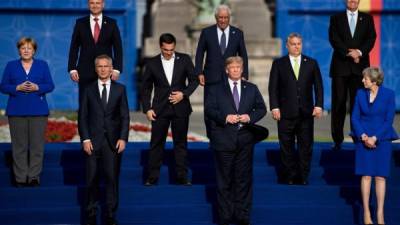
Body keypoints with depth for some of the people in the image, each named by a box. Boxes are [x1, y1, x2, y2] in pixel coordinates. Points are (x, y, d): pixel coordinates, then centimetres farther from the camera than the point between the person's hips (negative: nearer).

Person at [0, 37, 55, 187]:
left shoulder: (42, 65, 10)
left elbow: (50, 86, 5)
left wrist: (36, 87, -13)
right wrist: (18, 88, -13)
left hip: (38, 111, 0)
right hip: (17, 111, 0)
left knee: (37, 144, -3)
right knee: (19, 145, -2)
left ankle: (34, 176, 2)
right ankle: (20, 177, 2)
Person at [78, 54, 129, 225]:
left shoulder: (120, 89, 7)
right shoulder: (88, 90, 7)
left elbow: (125, 116, 5)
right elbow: (82, 117, 4)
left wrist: (123, 138, -5)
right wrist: (85, 139, -5)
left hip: (113, 141, 0)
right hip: (93, 141, 0)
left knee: (112, 178, 0)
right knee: (92, 179, 1)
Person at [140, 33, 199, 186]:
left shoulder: (184, 59, 1)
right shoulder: (152, 63, 1)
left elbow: (194, 80, 5)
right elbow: (145, 88, 5)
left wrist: (184, 94, -11)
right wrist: (147, 109, -3)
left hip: (180, 108, 0)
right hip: (160, 109, 0)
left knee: (181, 142, 6)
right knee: (156, 143, 0)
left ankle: (182, 176, 11)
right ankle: (153, 177, 4)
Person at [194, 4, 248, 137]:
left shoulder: (237, 33, 6)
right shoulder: (206, 32, 4)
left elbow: (243, 55, 9)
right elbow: (200, 54, 6)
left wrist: (244, 75, 1)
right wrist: (199, 73, -4)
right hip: (212, 78, 0)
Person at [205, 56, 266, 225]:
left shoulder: (252, 89, 12)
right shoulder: (216, 89, 5)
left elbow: (261, 108, 9)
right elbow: (209, 109, -3)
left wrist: (250, 117, -10)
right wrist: (224, 118, -18)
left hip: (245, 141, 2)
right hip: (224, 140, -2)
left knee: (244, 178, 5)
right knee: (224, 179, 3)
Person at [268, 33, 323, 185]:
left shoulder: (311, 63, 9)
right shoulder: (278, 64, 5)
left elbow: (318, 86, 7)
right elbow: (273, 88, 2)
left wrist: (318, 105, -4)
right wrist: (274, 107, -9)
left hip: (306, 113, 1)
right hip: (286, 113, -1)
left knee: (306, 147, 3)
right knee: (287, 147, 2)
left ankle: (303, 177, 9)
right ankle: (289, 178, 9)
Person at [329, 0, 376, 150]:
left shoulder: (367, 19, 12)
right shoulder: (336, 18, 9)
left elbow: (371, 39, 2)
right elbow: (334, 39, -3)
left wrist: (360, 52, -14)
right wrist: (349, 53, -14)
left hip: (359, 67, 1)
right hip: (341, 66, -1)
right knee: (339, 104, -1)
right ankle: (337, 140, 4)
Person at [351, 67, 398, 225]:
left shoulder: (388, 94, -2)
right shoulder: (360, 93, 7)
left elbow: (389, 120, -5)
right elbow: (354, 117, 4)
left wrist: (375, 138, -13)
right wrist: (363, 136, -10)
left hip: (382, 139, -2)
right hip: (364, 139, 2)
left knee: (380, 176, -3)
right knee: (366, 175, -3)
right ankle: (366, 212, 1)